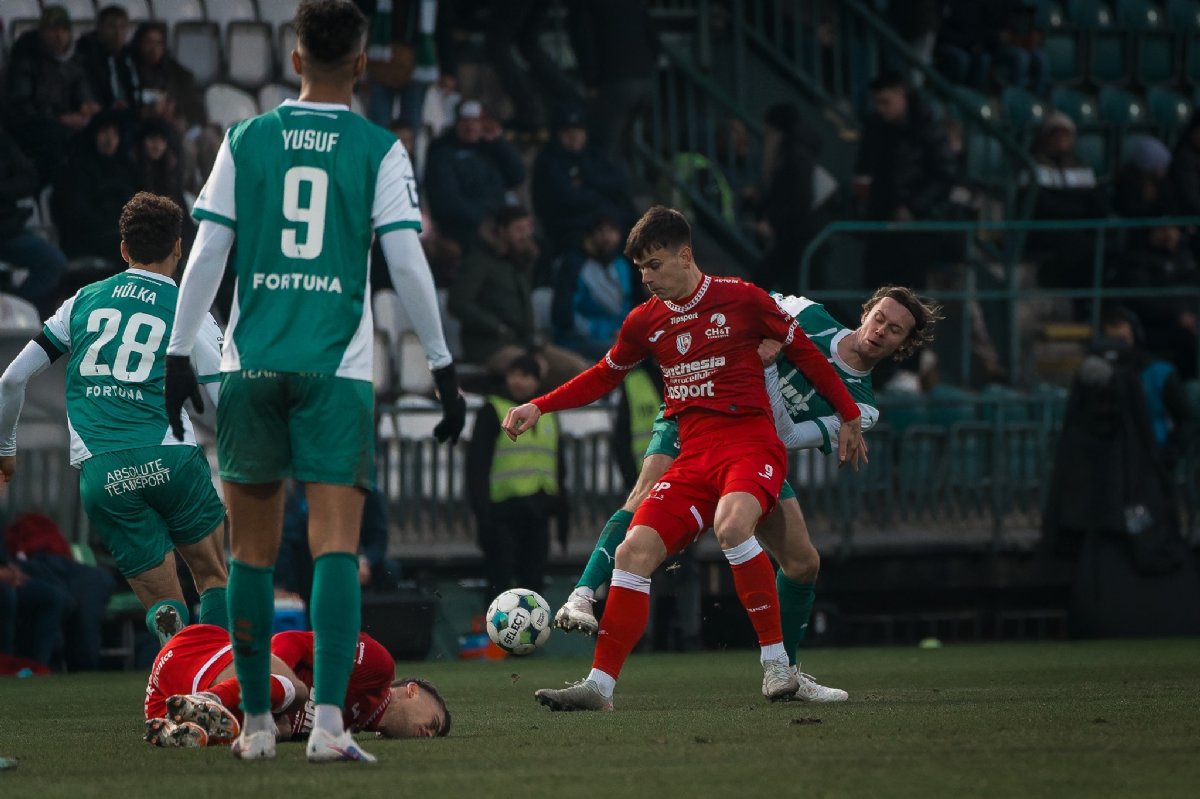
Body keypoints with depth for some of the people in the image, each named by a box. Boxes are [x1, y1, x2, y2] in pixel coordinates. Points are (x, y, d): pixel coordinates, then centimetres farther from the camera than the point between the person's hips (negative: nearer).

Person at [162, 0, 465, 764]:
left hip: (252, 364, 2)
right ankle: (329, 721, -21)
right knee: (337, 544, -7)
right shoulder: (379, 150, 1)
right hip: (337, 366, -2)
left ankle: (257, 722, 17)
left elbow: (208, 254, 3)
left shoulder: (246, 141, 6)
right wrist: (444, 368, 2)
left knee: (254, 551, 11)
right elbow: (409, 264, -4)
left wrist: (180, 355, 8)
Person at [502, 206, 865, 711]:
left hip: (751, 441, -5)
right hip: (694, 456, 5)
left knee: (731, 525, -35)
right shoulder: (645, 321, 11)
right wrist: (539, 407, 15)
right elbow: (604, 376, 25)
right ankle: (600, 684, -8)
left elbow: (803, 351, 7)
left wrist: (849, 416, 11)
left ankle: (776, 662, -23)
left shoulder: (741, 299, -3)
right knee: (635, 551, -11)